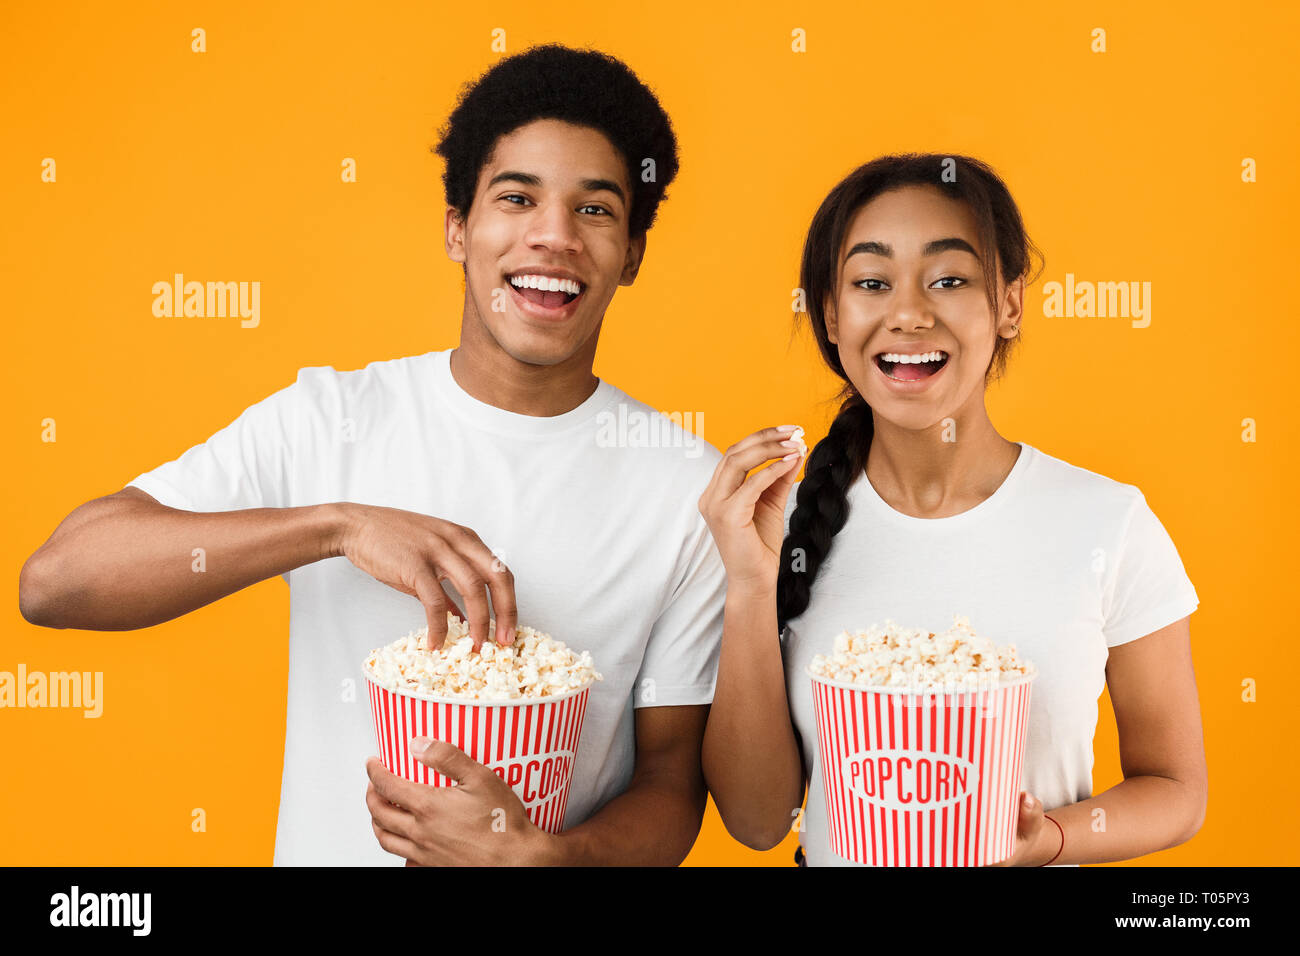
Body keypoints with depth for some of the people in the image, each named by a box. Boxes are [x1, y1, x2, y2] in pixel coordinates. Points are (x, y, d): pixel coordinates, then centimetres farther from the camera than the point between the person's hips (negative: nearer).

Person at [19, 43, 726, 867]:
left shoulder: (692, 486, -5)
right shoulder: (324, 422, -4)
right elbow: (53, 582, -12)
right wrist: (340, 522, -22)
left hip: (540, 847, 0)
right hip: (325, 847, 1)